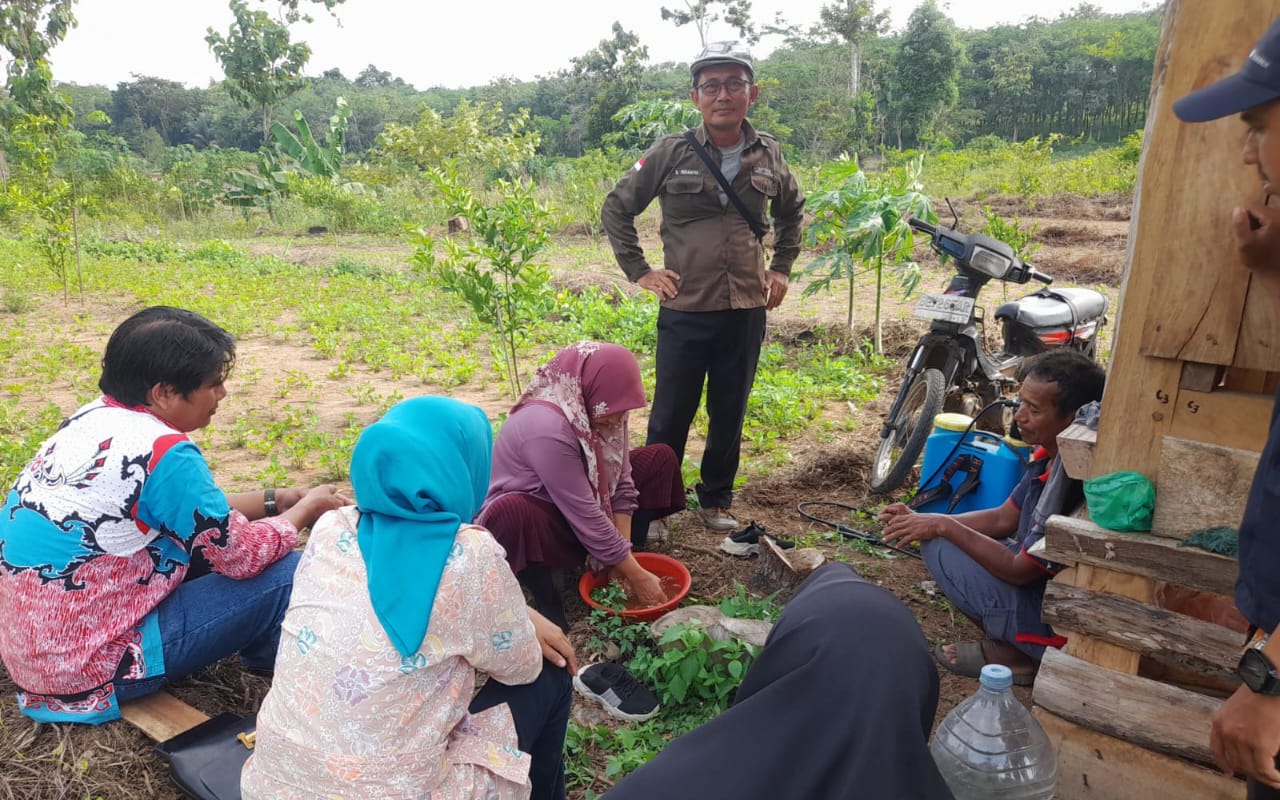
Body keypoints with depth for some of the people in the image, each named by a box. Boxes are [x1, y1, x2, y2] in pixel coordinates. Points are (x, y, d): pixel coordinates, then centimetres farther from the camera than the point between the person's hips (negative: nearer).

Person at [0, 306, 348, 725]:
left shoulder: (94, 417, 1)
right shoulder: (163, 453, -26)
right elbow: (244, 556, -15)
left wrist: (273, 499, 9)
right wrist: (306, 508, 1)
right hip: (85, 668, -9)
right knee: (289, 573, -9)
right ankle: (266, 661, 21)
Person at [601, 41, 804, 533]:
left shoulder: (768, 156, 5)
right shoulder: (671, 154, -5)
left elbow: (792, 211, 24)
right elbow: (616, 209, 4)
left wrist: (782, 267, 14)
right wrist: (639, 271, -1)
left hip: (747, 311, 3)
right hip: (685, 312, -3)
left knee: (729, 416, 13)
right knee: (670, 417, 5)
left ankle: (716, 500, 30)